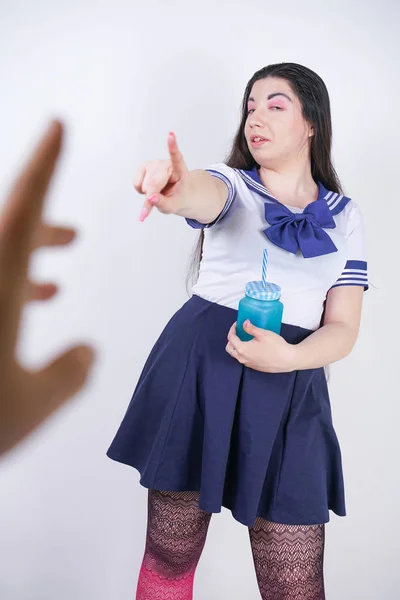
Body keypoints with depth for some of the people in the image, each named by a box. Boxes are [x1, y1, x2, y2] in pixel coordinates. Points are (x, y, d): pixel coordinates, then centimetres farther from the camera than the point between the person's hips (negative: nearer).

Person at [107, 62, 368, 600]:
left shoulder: (345, 217, 11)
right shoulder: (232, 185, 7)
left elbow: (343, 326, 6)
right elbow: (206, 195, -20)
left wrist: (288, 357, -15)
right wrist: (178, 192, -45)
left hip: (290, 391, 1)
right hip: (199, 372, 0)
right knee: (170, 551, 9)